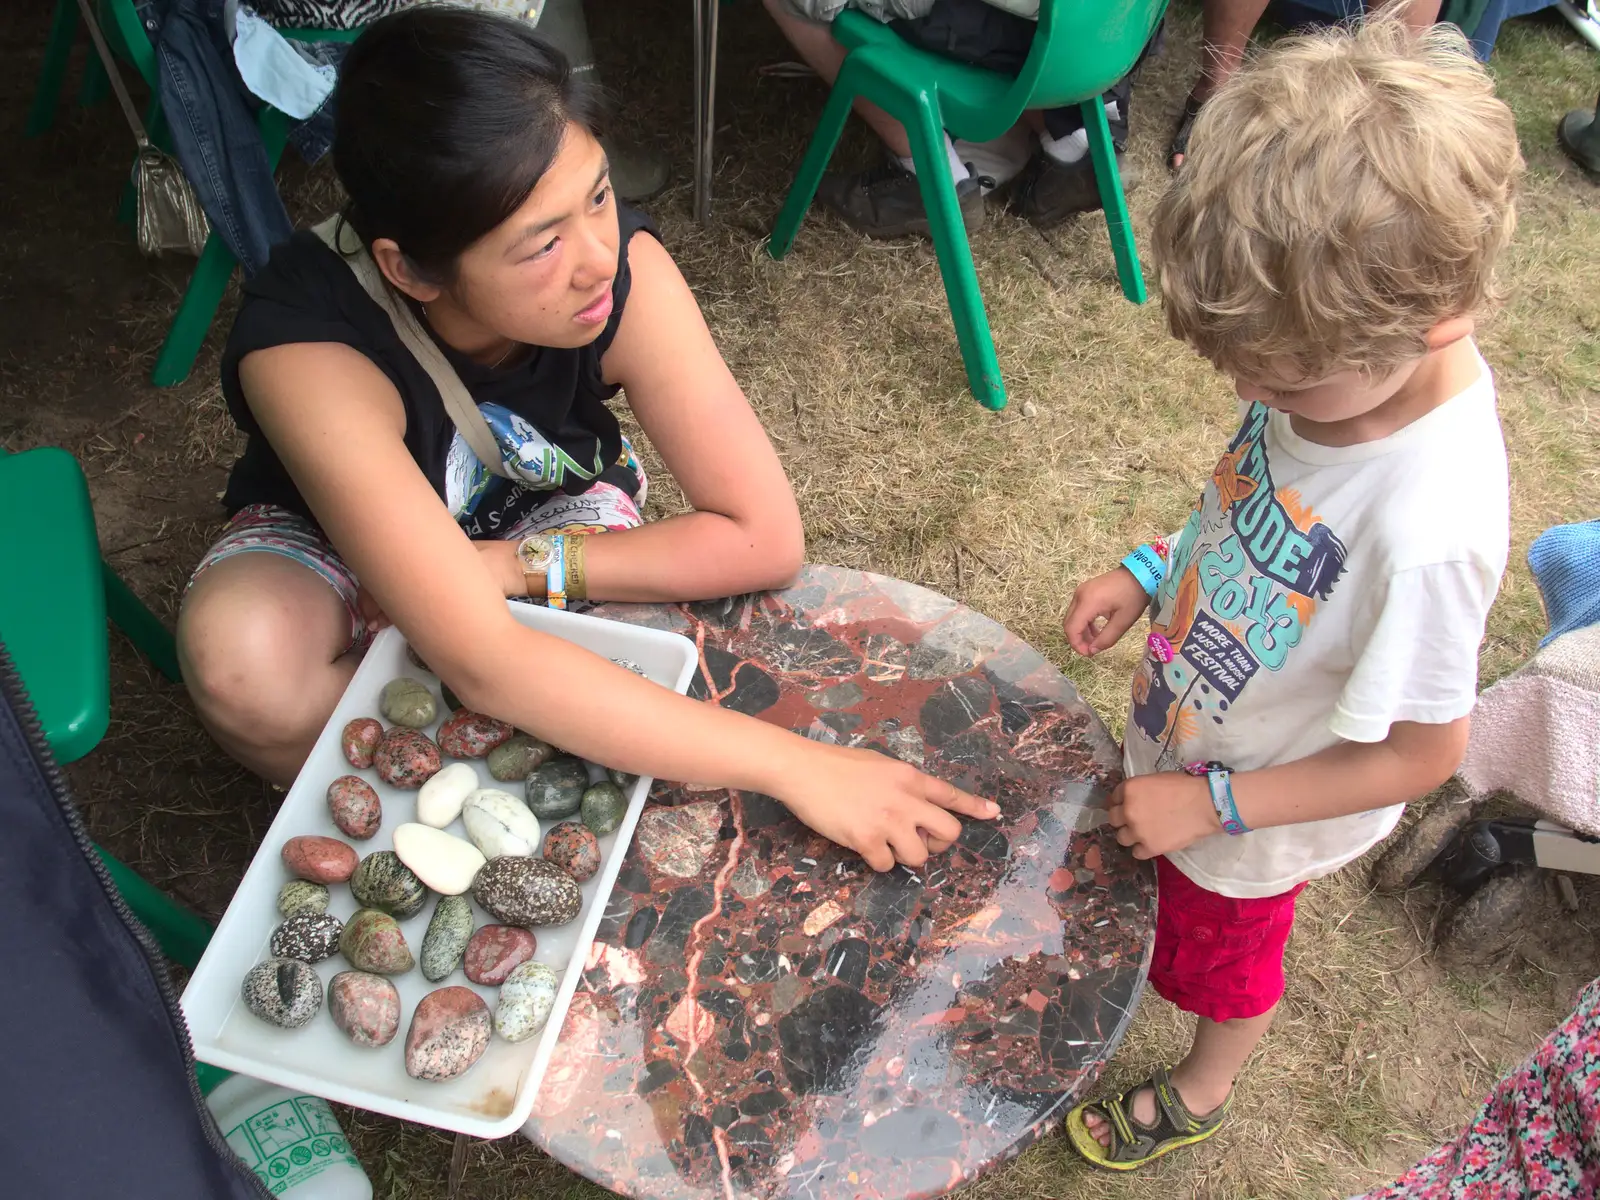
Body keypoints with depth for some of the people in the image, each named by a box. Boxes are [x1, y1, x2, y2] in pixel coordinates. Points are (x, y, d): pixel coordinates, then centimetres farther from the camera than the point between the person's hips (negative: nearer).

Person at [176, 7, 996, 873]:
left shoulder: (625, 272, -32)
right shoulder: (308, 352, -39)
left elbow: (761, 537, -28)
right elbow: (483, 663, -45)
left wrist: (515, 566, -31)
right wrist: (792, 767, -47)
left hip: (545, 515, 2)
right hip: (333, 535, -1)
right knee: (240, 657, -35)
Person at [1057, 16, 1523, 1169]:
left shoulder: (1427, 532, -42)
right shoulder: (1348, 357, -22)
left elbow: (1421, 756, -27)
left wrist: (1212, 804, -22)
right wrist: (1151, 574, -10)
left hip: (1256, 820, -5)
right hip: (1192, 736, 5)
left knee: (1225, 954, 27)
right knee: (1166, 892, 34)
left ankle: (1200, 1093, 59)